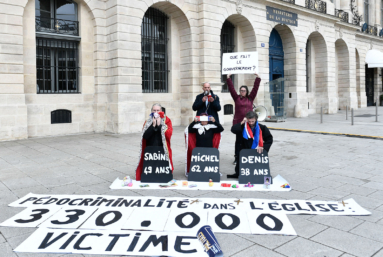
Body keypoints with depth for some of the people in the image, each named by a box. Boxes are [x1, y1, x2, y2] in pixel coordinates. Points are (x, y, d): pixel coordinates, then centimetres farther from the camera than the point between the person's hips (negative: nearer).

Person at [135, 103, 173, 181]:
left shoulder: (167, 120, 5)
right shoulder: (147, 122, 9)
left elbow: (169, 134, -11)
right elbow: (145, 136, -5)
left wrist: (159, 125, -15)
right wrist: (153, 125, -14)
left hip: (163, 151, -1)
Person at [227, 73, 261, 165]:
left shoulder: (250, 98, 9)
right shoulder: (236, 98, 6)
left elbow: (255, 88, 8)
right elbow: (231, 89, 0)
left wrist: (257, 79, 5)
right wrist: (228, 79, -4)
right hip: (238, 123, -1)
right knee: (238, 140, 4)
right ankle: (237, 158, 10)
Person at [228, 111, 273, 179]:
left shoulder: (262, 128, 0)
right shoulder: (243, 127, 0)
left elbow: (269, 139, 0)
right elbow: (233, 130, -15)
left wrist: (263, 147, -15)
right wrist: (242, 123, -22)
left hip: (257, 152, 1)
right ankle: (238, 173, 8)